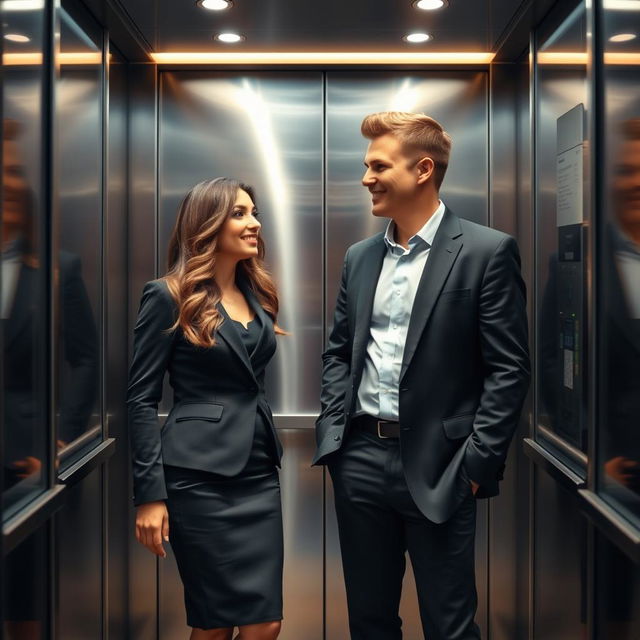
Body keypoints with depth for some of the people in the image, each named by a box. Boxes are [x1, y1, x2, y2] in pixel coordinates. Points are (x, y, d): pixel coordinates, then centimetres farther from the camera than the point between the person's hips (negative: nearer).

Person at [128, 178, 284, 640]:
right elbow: (142, 399, -7)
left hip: (259, 471, 6)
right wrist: (150, 494, -12)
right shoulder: (169, 297, -6)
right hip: (199, 476, -6)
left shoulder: (257, 295, 13)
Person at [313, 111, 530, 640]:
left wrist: (476, 463, -12)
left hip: (436, 468, -5)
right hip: (360, 459, 5)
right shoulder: (360, 257, 11)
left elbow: (509, 368, -9)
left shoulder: (487, 252, -7)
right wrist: (334, 430, 5)